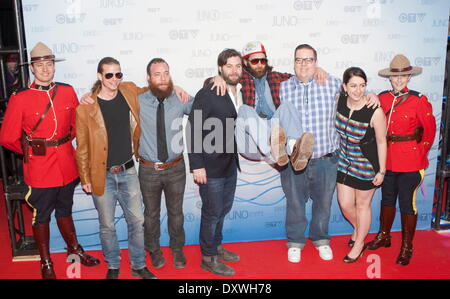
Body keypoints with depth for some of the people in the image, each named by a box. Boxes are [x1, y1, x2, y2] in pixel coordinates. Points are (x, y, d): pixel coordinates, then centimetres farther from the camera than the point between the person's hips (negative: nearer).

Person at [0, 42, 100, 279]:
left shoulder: (68, 92, -2)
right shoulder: (20, 98, -12)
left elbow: (77, 124, 14)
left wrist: (65, 142, 8)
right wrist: (31, 151, 2)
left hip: (66, 165, 3)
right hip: (39, 169, -3)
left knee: (65, 211, 22)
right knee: (41, 217, 13)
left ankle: (74, 249, 42)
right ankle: (46, 264, 31)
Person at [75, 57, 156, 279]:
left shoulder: (129, 91, -1)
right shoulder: (85, 108, -10)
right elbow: (82, 147, -4)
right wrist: (85, 179, -3)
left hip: (128, 171, 3)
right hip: (102, 176, -3)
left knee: (137, 221, 9)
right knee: (107, 225, 11)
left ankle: (138, 266, 29)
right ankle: (113, 266, 33)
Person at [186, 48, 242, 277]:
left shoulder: (240, 92, 5)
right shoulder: (207, 94, -17)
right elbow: (193, 130, -18)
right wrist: (197, 165, -20)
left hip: (230, 164, 7)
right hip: (211, 167, -7)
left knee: (224, 209, 20)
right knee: (212, 212, 6)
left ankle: (216, 246, 41)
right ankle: (208, 258, 25)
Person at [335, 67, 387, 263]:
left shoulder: (375, 112, -24)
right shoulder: (340, 102, -12)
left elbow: (381, 142, -13)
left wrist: (382, 171, -9)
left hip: (367, 165, -4)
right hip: (345, 162, 4)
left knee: (362, 204, 13)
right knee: (345, 204, 12)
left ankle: (359, 243, 37)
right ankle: (358, 228, 47)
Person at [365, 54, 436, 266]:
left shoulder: (419, 101, -9)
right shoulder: (382, 99, 2)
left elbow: (430, 130, -4)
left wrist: (420, 153, -5)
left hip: (410, 161, -4)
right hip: (387, 159, 4)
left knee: (407, 202, 4)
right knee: (387, 198, 18)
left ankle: (407, 247, 21)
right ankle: (384, 236, 37)